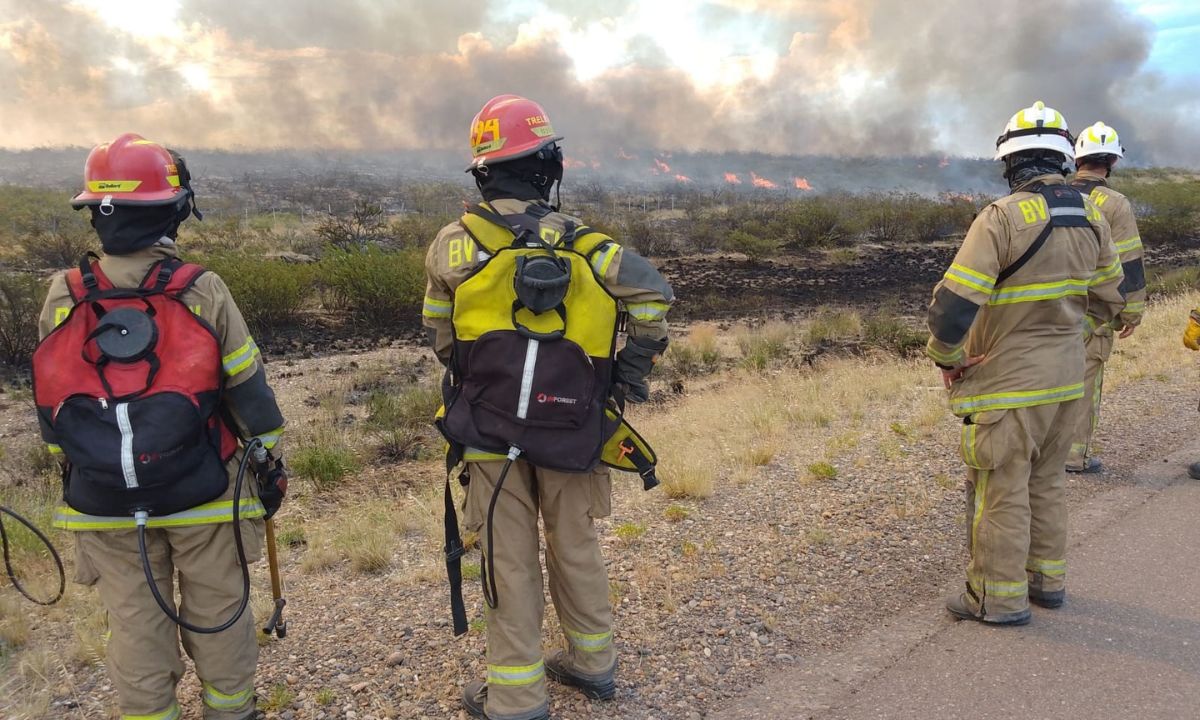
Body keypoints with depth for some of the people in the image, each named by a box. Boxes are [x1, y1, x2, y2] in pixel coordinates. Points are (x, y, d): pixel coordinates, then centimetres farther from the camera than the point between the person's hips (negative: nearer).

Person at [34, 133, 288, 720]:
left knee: (134, 633, 16)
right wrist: (270, 463, 6)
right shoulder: (202, 294, -13)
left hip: (105, 507, 2)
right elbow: (248, 392, -7)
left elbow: (52, 407, 5)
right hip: (202, 498, -2)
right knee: (217, 624, 16)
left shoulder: (62, 301, -5)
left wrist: (75, 475, 19)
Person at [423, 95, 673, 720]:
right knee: (576, 547, 19)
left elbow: (439, 334, 3)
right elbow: (652, 297, -12)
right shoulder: (586, 246, -7)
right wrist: (626, 376, 0)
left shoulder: (452, 244, -7)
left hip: (490, 428, -1)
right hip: (572, 428, 1)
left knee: (510, 559, 9)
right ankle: (593, 663, 36)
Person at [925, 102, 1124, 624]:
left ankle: (999, 597, 14)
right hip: (1067, 376, 7)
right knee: (1047, 482, 20)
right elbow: (1108, 295, 14)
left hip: (1009, 381, -7)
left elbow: (953, 303, -24)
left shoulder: (1002, 217, -20)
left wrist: (946, 358, -10)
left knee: (1000, 489, 4)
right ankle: (1047, 579, 33)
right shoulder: (1090, 215, 3)